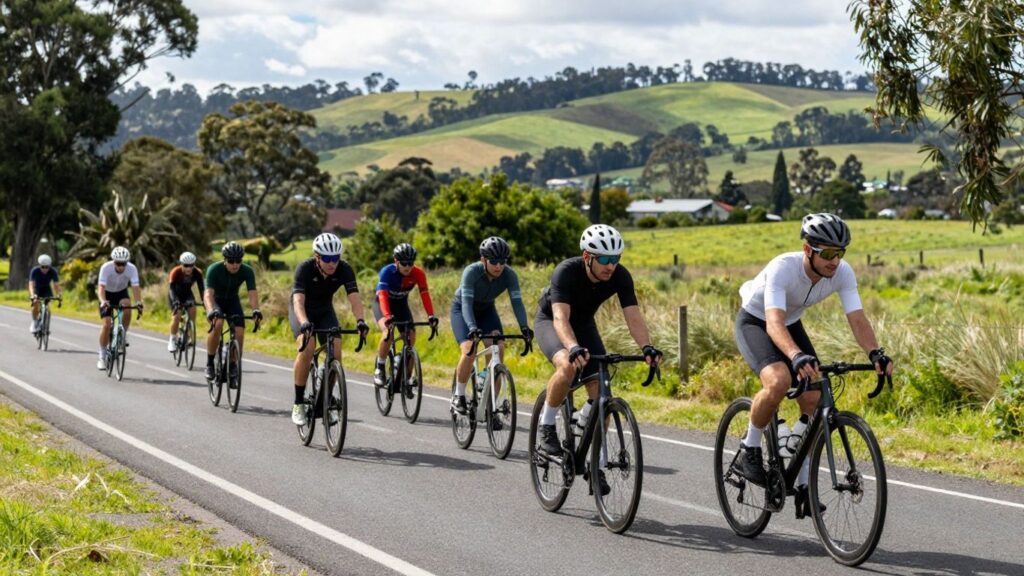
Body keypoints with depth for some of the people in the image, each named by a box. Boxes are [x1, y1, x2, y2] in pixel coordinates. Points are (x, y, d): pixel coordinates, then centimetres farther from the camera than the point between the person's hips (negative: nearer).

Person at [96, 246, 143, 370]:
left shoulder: (132, 269, -27)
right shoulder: (106, 267, -31)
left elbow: (135, 287, -35)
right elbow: (101, 287, -40)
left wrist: (139, 302, -52)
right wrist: (103, 301, -58)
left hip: (121, 292, 1)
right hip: (107, 294, -1)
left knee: (127, 306, -33)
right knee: (107, 324, -13)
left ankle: (123, 335, -9)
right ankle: (102, 357, -1)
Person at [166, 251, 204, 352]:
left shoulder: (197, 273, -24)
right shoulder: (176, 272, -32)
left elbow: (201, 288, -25)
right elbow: (171, 288, -39)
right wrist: (175, 302, -54)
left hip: (187, 294, 3)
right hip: (175, 295, -3)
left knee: (192, 310, -23)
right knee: (177, 316, -20)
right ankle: (172, 339, 0)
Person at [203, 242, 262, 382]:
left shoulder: (247, 271, -23)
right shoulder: (214, 269, -30)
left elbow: (252, 293, -33)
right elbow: (208, 294, -40)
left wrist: (256, 310, -53)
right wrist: (211, 311, -60)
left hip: (232, 301, 3)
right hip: (216, 301, -3)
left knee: (239, 333, -16)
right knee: (217, 325, -31)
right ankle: (209, 364, -16)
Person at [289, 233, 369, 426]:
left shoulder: (344, 269, -24)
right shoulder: (305, 269, -31)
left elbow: (354, 298, -33)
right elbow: (298, 301, -42)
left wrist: (360, 321, -52)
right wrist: (304, 323, -61)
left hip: (325, 311, 3)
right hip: (303, 311, -3)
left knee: (335, 352, -17)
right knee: (307, 349, -27)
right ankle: (298, 404, -15)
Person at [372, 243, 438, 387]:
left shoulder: (418, 274, -23)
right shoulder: (387, 272, -31)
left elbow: (424, 294, -31)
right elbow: (382, 295, -42)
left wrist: (431, 316, -46)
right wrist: (387, 316, -58)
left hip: (401, 305, 3)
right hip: (382, 304, -3)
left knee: (411, 339, -11)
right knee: (388, 332, -30)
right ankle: (379, 369, -13)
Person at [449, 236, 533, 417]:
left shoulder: (509, 274, -23)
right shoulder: (472, 271, -32)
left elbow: (517, 301, -30)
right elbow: (466, 302, -40)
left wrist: (524, 326, -46)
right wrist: (472, 327, -55)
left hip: (486, 311, 3)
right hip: (462, 310, -3)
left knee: (498, 349, -17)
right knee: (469, 350, -26)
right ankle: (458, 396, -6)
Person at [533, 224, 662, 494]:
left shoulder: (620, 276, -23)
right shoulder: (566, 272, -35)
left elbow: (633, 316, -28)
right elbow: (561, 318, -45)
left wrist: (646, 346, -47)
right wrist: (574, 347, -64)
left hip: (584, 324, 4)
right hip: (550, 321, -4)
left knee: (600, 394, -9)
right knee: (568, 366, -36)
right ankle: (546, 427, -16)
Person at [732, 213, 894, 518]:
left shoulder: (843, 273, -22)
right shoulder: (783, 268, -37)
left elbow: (857, 318, -25)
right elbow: (774, 322, -48)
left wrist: (875, 354, -45)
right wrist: (798, 357, -65)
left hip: (791, 325, 6)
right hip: (754, 323, -6)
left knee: (814, 402, -9)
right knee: (779, 381, -34)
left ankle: (803, 486, 4)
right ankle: (749, 451, -10)